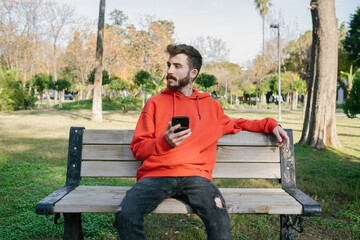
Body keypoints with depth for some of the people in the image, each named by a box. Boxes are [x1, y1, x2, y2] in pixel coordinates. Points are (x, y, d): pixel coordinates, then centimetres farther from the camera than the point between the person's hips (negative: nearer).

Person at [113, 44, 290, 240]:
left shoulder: (211, 106, 20)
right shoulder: (155, 102, 15)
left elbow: (236, 125, 37)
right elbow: (137, 148, 11)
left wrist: (271, 125, 25)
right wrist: (165, 142, -8)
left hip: (194, 175, 0)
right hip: (155, 175, 0)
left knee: (219, 219, -31)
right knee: (125, 216, -29)